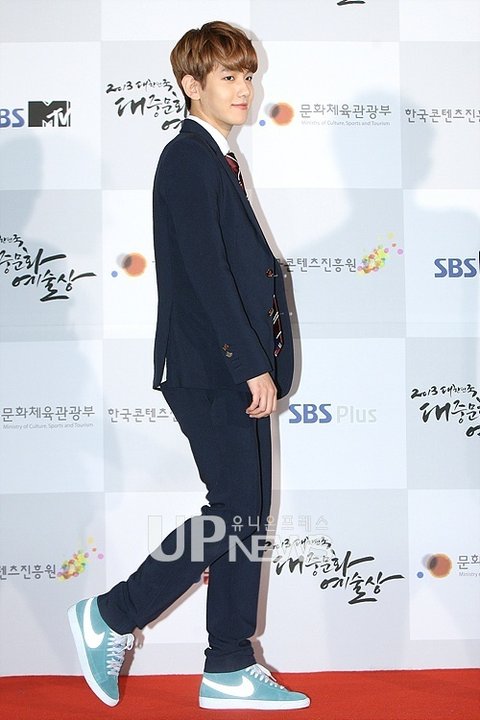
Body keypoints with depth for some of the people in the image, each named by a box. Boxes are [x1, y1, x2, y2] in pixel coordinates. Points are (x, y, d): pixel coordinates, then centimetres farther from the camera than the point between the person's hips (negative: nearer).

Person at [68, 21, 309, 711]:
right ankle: (110, 617, 7)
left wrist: (262, 360, 11)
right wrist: (252, 365, -19)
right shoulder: (187, 158, -10)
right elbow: (203, 272, -19)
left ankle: (230, 672, 17)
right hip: (212, 369, -10)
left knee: (248, 515, 9)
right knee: (235, 512, -8)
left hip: (240, 369, 10)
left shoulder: (218, 161, 20)